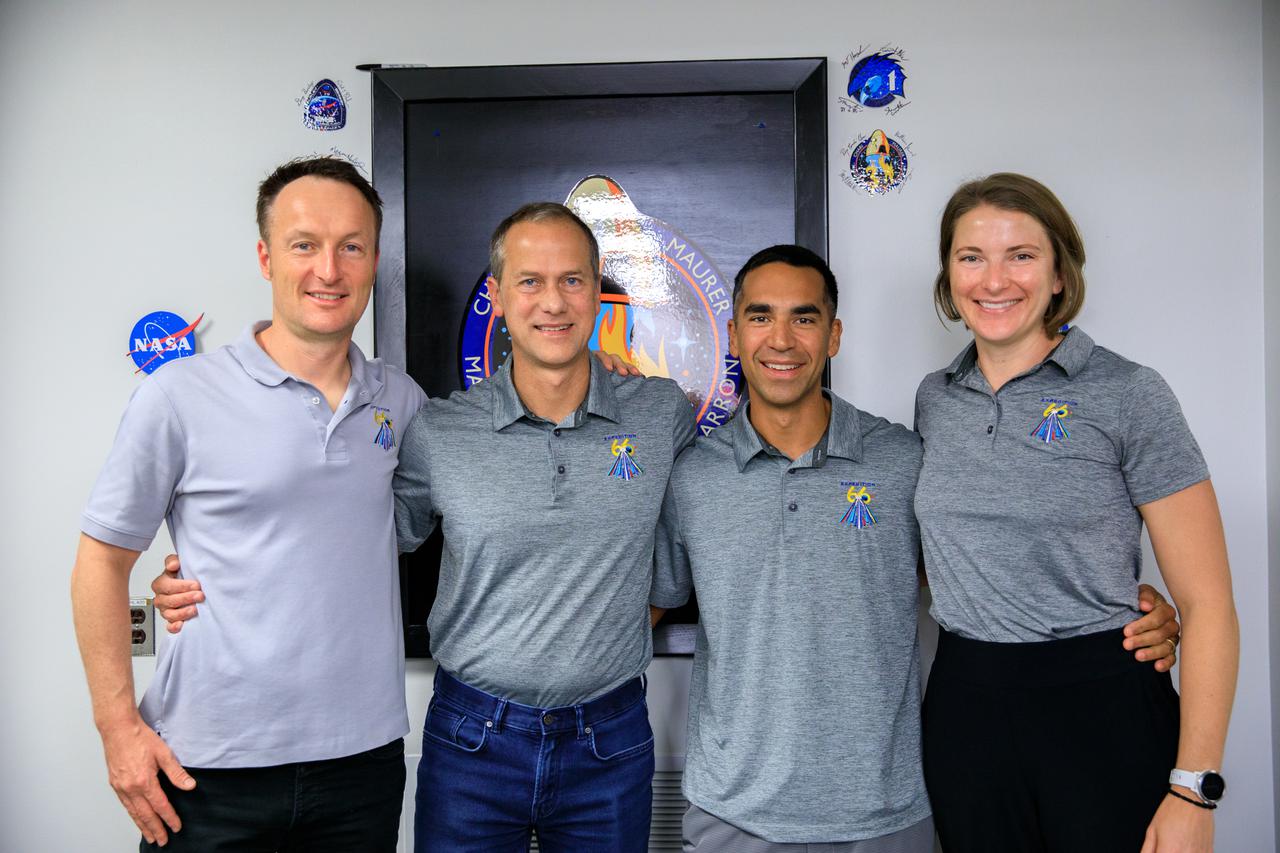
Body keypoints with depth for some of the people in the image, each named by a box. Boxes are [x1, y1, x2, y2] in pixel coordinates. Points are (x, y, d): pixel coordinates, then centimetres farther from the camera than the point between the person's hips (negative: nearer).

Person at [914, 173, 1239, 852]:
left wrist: (1193, 791, -14)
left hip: (1101, 712, -4)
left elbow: (1206, 604, -10)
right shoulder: (934, 399, 5)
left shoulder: (1128, 395, -9)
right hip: (963, 709, 4)